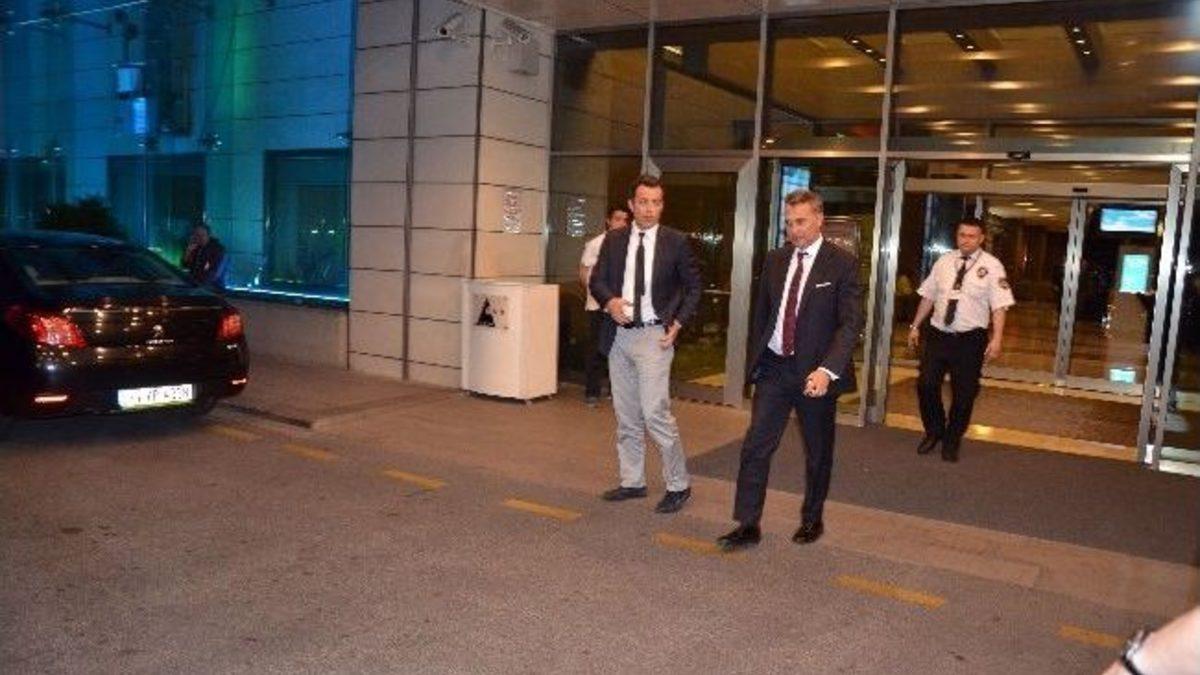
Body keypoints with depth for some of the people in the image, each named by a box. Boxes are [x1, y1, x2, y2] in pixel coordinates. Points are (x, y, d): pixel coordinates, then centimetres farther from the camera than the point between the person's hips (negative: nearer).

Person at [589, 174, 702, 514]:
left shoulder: (676, 242, -2)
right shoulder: (613, 240, 7)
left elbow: (693, 287, 4)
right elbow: (597, 280, 10)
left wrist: (678, 323, -7)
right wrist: (609, 301, -12)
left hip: (654, 336, -4)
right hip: (619, 334, 5)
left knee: (655, 413, -11)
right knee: (625, 415, 12)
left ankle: (678, 485, 5)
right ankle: (632, 482, 25)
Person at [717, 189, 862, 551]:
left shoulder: (842, 263, -8)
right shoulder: (775, 260, 7)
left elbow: (851, 323, -15)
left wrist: (827, 370, -26)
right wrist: (755, 359, 11)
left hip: (815, 371, -3)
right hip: (773, 367, 4)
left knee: (818, 453, 12)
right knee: (755, 446, -2)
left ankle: (812, 520, 31)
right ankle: (747, 525, 5)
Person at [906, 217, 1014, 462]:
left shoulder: (991, 266, -6)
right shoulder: (944, 262, 5)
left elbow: (999, 305, -11)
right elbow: (928, 296, 11)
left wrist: (996, 339, -19)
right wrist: (915, 326, 9)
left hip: (970, 338, -3)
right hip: (938, 334, 3)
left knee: (964, 393, 7)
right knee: (926, 385, 2)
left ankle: (952, 441, 26)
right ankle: (934, 432, 27)